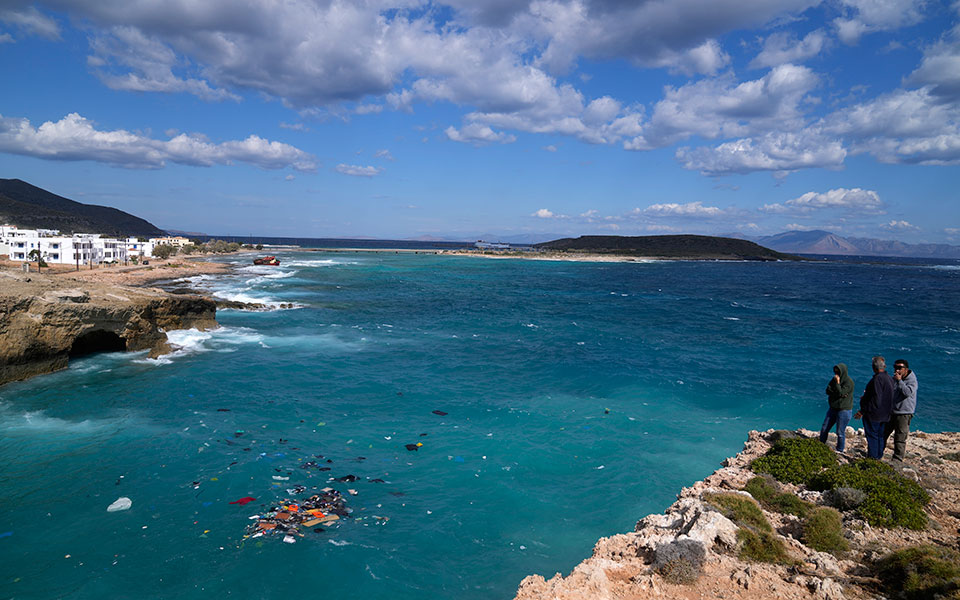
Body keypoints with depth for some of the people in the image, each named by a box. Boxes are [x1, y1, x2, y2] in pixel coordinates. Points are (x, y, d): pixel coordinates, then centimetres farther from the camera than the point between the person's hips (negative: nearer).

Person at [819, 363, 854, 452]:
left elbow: (840, 392, -24)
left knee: (840, 433, 0)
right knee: (824, 429, 10)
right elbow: (828, 390, -4)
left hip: (844, 410, -7)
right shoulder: (835, 379, 6)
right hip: (833, 408, 7)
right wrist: (840, 394, -16)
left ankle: (839, 451, 14)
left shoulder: (849, 382, -15)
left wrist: (837, 382, -23)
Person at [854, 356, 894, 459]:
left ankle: (872, 458, 1)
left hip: (873, 414, -9)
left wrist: (862, 411, -19)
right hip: (884, 415, 9)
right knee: (879, 436, 17)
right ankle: (879, 457, 25)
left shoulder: (877, 379, -21)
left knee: (872, 437, -2)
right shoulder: (889, 379, 10)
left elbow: (876, 399, -24)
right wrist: (866, 396, 29)